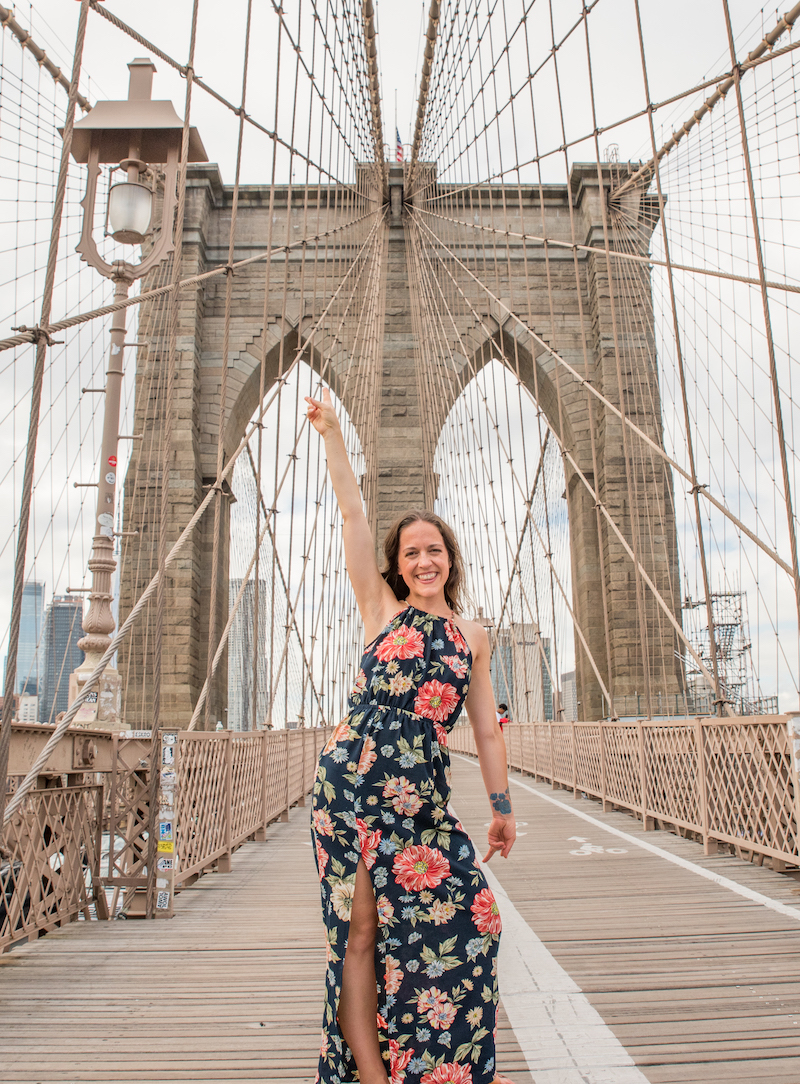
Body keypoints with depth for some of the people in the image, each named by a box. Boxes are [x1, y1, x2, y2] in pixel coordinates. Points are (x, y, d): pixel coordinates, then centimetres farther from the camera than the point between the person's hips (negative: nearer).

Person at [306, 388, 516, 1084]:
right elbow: (354, 514, 1)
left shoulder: (472, 636, 14)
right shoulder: (381, 608, 7)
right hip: (354, 778, -2)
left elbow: (486, 727, 18)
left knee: (464, 912, -3)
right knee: (361, 928, -2)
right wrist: (332, 432, -3)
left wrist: (502, 805, 17)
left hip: (424, 792, 3)